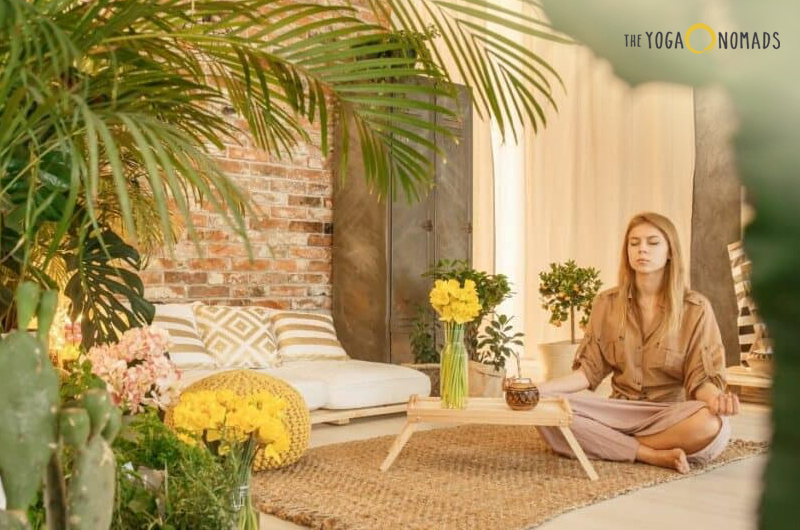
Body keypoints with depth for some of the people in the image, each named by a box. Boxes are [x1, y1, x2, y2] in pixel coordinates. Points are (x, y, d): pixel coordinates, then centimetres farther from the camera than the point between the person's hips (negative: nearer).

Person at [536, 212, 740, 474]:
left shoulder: (695, 309, -2)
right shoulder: (607, 303, 5)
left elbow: (700, 378, -5)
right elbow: (590, 370, 3)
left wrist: (716, 398, -30)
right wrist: (539, 388, -12)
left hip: (670, 414, -2)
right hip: (619, 412, 2)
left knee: (711, 424, -37)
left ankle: (610, 443, -17)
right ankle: (654, 455, -20)